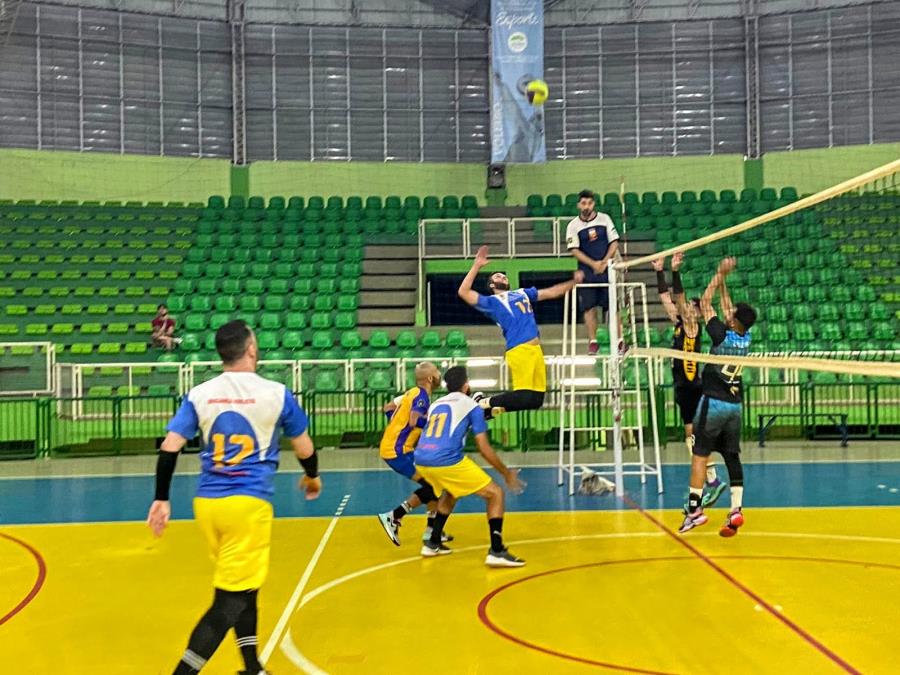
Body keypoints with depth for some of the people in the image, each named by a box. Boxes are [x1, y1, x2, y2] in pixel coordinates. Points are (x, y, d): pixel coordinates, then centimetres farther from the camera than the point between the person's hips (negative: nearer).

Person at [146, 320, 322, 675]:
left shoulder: (198, 394, 3)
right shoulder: (276, 393, -4)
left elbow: (169, 448, -2)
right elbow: (305, 449, 7)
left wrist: (161, 499, 7)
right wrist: (312, 476, 26)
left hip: (207, 502, 5)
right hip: (249, 503, -5)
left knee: (242, 587, 21)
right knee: (231, 598, 0)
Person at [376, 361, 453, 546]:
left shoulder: (414, 392, 13)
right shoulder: (421, 395, -14)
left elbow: (388, 408, 22)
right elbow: (414, 421, -31)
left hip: (391, 446, 10)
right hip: (397, 450, -10)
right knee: (431, 486, -9)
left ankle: (431, 530, 15)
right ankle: (393, 517, -6)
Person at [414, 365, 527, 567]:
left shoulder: (435, 404, 24)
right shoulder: (472, 406, 8)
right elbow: (484, 448, 3)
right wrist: (507, 473, 14)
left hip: (421, 461, 7)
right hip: (447, 461, -7)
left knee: (450, 494, 36)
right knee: (495, 494, 6)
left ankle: (432, 544, 36)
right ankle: (497, 551, -4)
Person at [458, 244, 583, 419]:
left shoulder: (522, 293, 27)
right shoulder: (492, 301, 8)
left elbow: (551, 292, 31)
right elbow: (464, 292, -4)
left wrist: (574, 282, 20)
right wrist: (477, 265, -6)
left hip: (536, 349, 7)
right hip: (519, 351, -7)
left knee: (536, 399, 3)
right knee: (524, 397, -16)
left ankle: (493, 409, 18)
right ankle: (485, 402, 5)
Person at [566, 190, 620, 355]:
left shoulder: (604, 219, 3)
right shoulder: (573, 225, -2)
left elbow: (614, 242, 4)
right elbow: (574, 250, -6)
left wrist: (605, 262, -10)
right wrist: (593, 264, -14)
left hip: (606, 269, 1)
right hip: (587, 271, -1)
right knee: (589, 307, -2)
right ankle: (592, 341, 4)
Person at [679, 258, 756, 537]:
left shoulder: (722, 335, -14)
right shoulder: (746, 336, 1)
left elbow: (705, 302, -4)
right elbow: (726, 307, 16)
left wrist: (720, 274, 3)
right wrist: (723, 282, 18)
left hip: (713, 402, -6)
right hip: (735, 404, 6)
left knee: (700, 454, 0)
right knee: (732, 456, 7)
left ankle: (694, 509, -2)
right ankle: (736, 509, 0)